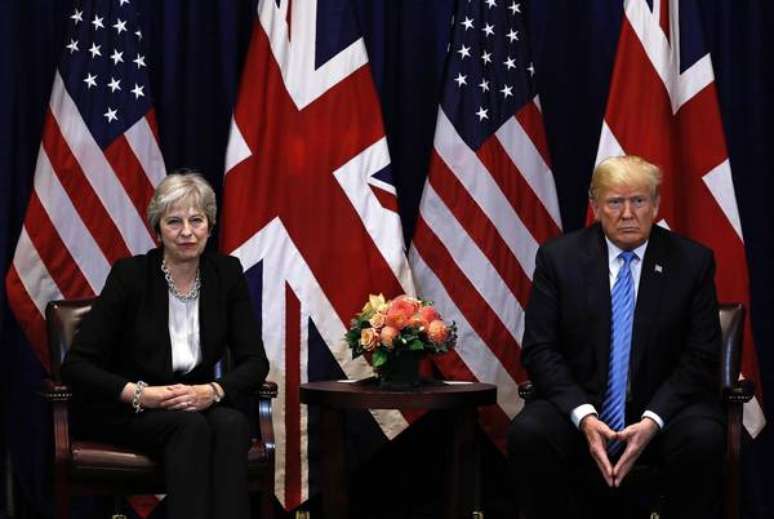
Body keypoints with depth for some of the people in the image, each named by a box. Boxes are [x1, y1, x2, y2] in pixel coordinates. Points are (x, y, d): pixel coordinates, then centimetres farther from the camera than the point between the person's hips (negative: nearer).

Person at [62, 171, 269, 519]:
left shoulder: (227, 273, -3)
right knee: (190, 426, -34)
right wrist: (140, 394, -27)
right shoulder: (130, 275, -13)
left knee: (232, 424, -31)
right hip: (121, 411, -3)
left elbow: (254, 361, -3)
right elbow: (75, 365, -14)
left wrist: (212, 391, -23)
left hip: (196, 404, 3)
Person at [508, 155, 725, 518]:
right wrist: (583, 416, -18)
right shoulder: (558, 257, 1)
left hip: (664, 406, 0)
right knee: (527, 433, -29)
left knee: (703, 438, -32)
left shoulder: (692, 262, 0)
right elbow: (539, 349, -2)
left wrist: (653, 420, -18)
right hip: (579, 404, 1)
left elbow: (701, 358, -2)